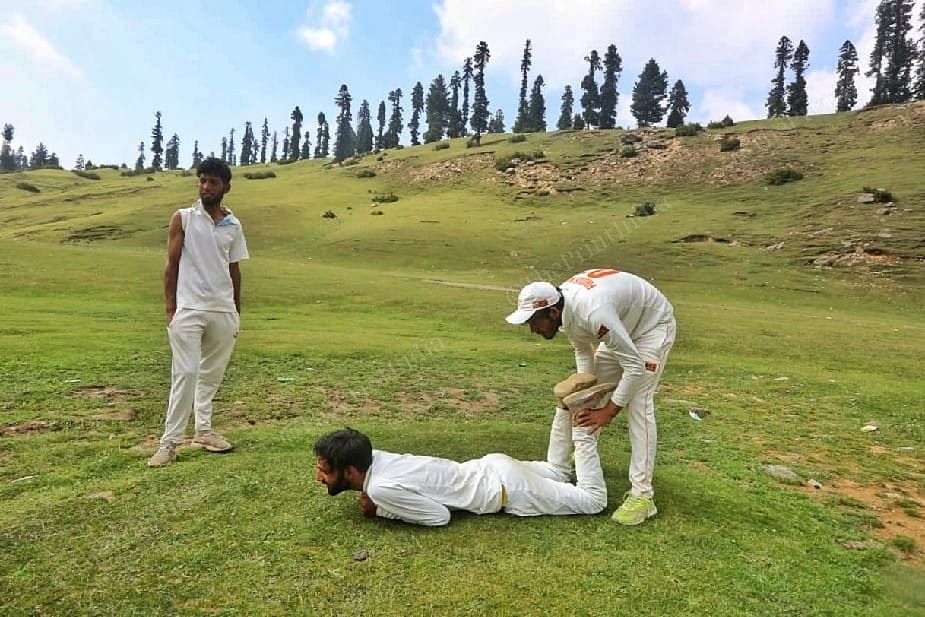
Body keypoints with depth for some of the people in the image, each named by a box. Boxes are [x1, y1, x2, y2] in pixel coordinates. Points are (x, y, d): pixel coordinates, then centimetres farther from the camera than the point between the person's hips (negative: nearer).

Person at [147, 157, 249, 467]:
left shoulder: (234, 225, 9)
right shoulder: (183, 218, 1)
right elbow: (171, 265, 0)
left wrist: (237, 311, 14)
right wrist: (170, 309, -5)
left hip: (223, 311, 3)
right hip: (189, 310, -3)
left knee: (211, 374, 11)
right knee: (185, 374, -7)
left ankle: (204, 430, 23)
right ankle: (169, 443, 1)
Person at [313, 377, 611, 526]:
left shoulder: (383, 488, -28)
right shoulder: (372, 458, -5)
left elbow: (440, 516, -19)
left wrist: (379, 510, -14)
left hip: (505, 488, -7)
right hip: (493, 468, 7)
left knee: (595, 500, 6)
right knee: (556, 470, 32)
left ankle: (584, 425, 7)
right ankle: (568, 407, 22)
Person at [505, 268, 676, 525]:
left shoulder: (592, 312, -41)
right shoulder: (564, 307, -15)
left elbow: (635, 367, -34)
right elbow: (583, 351, -1)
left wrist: (609, 411, -27)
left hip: (652, 323, -8)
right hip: (622, 325, 8)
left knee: (638, 404, -17)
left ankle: (642, 495, -12)